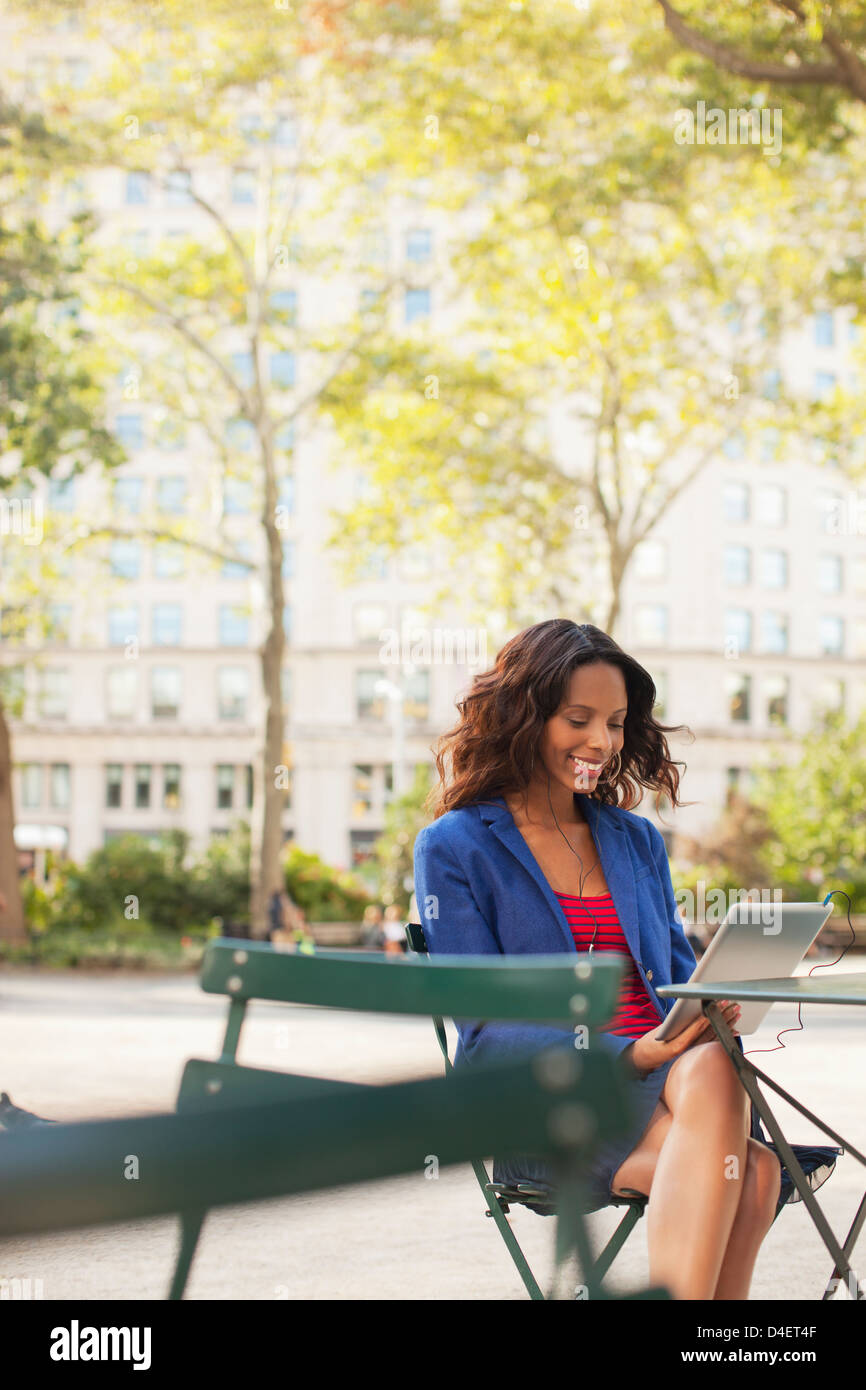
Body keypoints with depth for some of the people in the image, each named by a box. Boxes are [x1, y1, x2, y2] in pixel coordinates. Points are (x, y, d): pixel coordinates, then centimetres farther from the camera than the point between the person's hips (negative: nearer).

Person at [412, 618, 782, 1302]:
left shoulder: (637, 839, 20)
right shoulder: (453, 847, 3)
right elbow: (486, 1030, -5)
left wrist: (716, 1011, -7)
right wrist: (630, 1055, -20)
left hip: (667, 1075, 5)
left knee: (736, 1138, -35)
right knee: (744, 1170, -34)